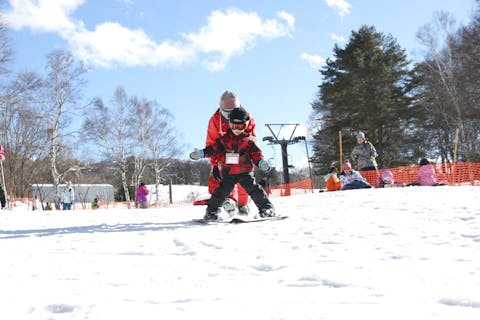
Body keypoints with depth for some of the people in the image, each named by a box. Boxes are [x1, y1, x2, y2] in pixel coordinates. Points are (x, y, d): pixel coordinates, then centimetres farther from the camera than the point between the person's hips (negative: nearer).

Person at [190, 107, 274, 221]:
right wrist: (201, 153, 1)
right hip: (228, 173, 1)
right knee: (222, 191, -4)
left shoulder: (248, 140, 5)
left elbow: (256, 153, 4)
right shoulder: (225, 139, 9)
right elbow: (214, 148, 10)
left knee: (254, 189, -7)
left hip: (245, 172, -1)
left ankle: (267, 208, 2)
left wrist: (261, 162, -13)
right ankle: (211, 211, 7)